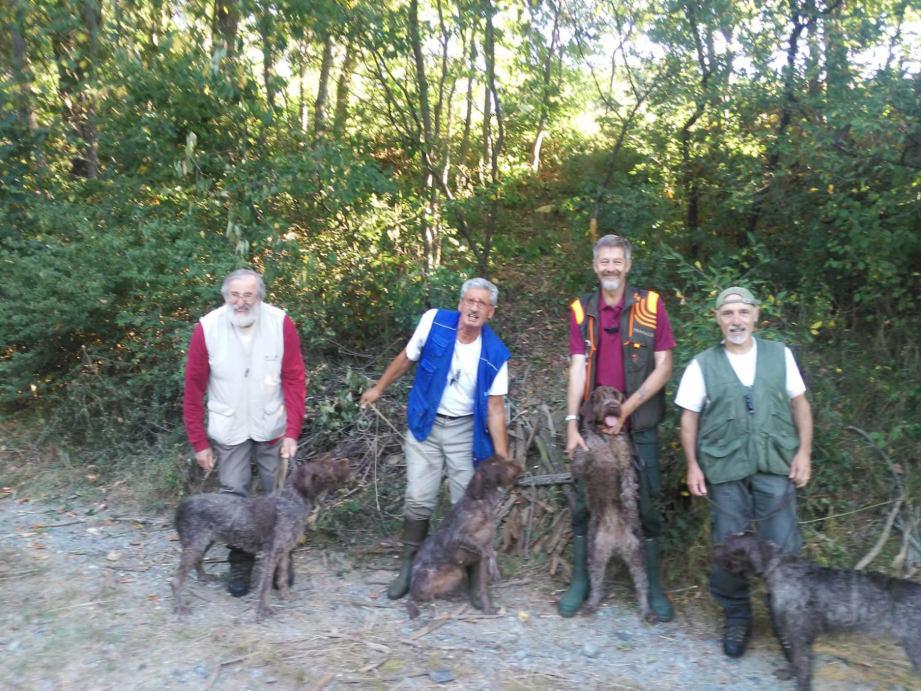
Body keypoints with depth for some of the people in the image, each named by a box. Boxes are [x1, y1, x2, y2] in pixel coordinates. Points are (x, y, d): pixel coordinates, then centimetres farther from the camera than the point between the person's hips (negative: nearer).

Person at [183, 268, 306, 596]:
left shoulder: (281, 324, -14)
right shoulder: (207, 328, -14)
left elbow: (294, 380, -9)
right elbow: (193, 389, -6)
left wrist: (292, 432, -13)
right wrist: (199, 443, -4)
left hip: (272, 429, 1)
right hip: (228, 431, 0)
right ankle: (240, 565, 24)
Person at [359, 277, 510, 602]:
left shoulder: (495, 354, -14)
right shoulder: (434, 322, -14)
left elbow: (495, 409, -10)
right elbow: (406, 358, 3)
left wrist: (503, 458, -14)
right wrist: (378, 389, 13)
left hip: (466, 431, 0)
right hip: (425, 424, 1)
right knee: (419, 500, 2)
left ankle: (473, 574, 18)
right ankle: (409, 566, 21)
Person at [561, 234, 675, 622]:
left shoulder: (650, 305, -4)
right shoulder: (581, 310, 2)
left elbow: (663, 367, -7)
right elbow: (577, 368, -3)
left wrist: (624, 410, -12)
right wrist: (571, 422, -11)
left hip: (639, 426, -2)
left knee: (646, 505, 6)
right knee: (583, 503, 7)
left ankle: (653, 585, 23)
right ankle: (580, 580, 22)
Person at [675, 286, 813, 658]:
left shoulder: (780, 355, 6)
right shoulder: (702, 365, 2)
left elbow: (800, 404, 10)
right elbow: (689, 418, 4)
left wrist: (804, 452, 2)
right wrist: (693, 465, -2)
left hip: (775, 466, 1)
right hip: (725, 471, 0)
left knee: (784, 548, 2)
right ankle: (737, 618, 26)